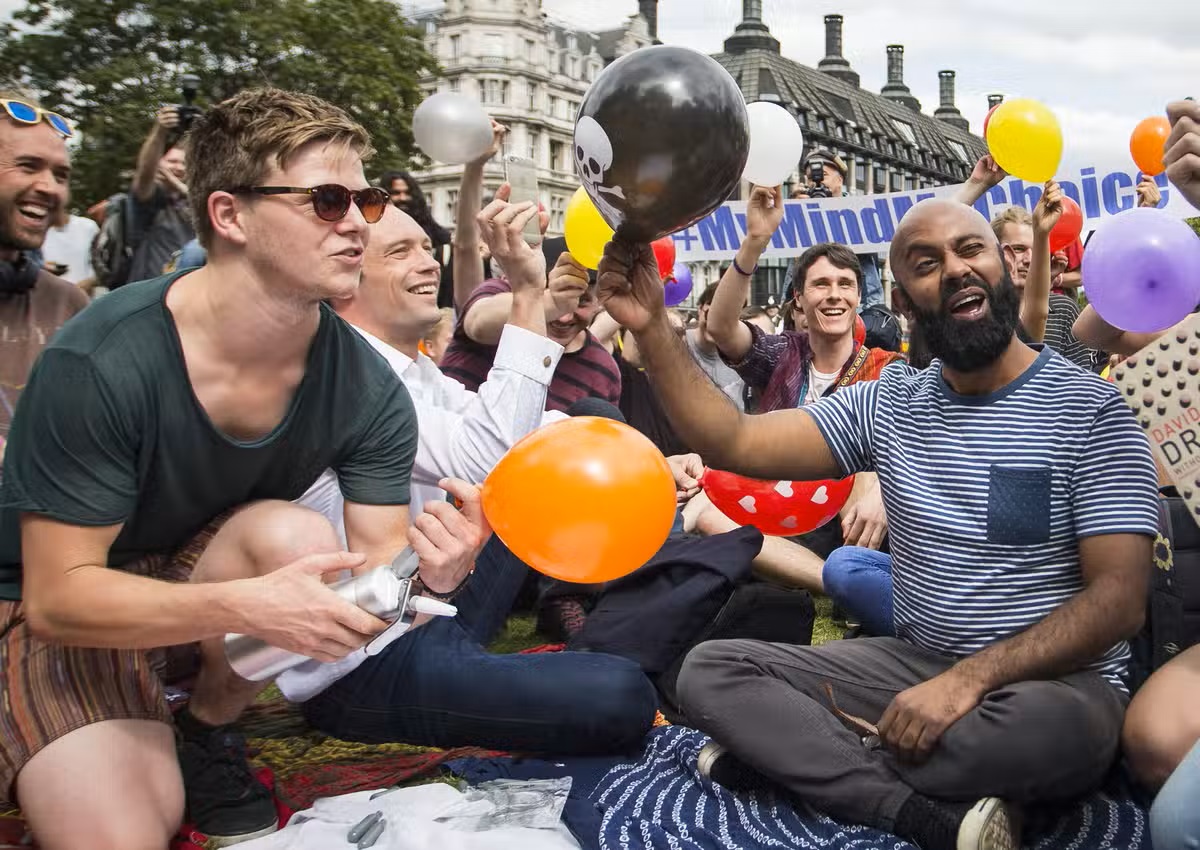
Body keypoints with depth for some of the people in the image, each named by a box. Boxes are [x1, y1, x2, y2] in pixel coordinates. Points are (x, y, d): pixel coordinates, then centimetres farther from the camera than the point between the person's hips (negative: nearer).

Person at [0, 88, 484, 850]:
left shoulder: (366, 386, -18)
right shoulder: (102, 363, -29)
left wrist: (431, 574, -40)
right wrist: (242, 606, -41)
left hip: (207, 566, 4)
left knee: (303, 539, -29)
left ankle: (210, 727, -1)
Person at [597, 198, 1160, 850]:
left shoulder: (1089, 409, -7)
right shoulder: (888, 404, 7)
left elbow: (1118, 597, -14)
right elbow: (734, 443, -3)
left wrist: (971, 679, -26)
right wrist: (651, 328, -14)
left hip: (1049, 680, -4)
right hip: (914, 665, 4)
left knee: (1048, 726, -40)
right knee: (709, 672, -13)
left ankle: (796, 752, -19)